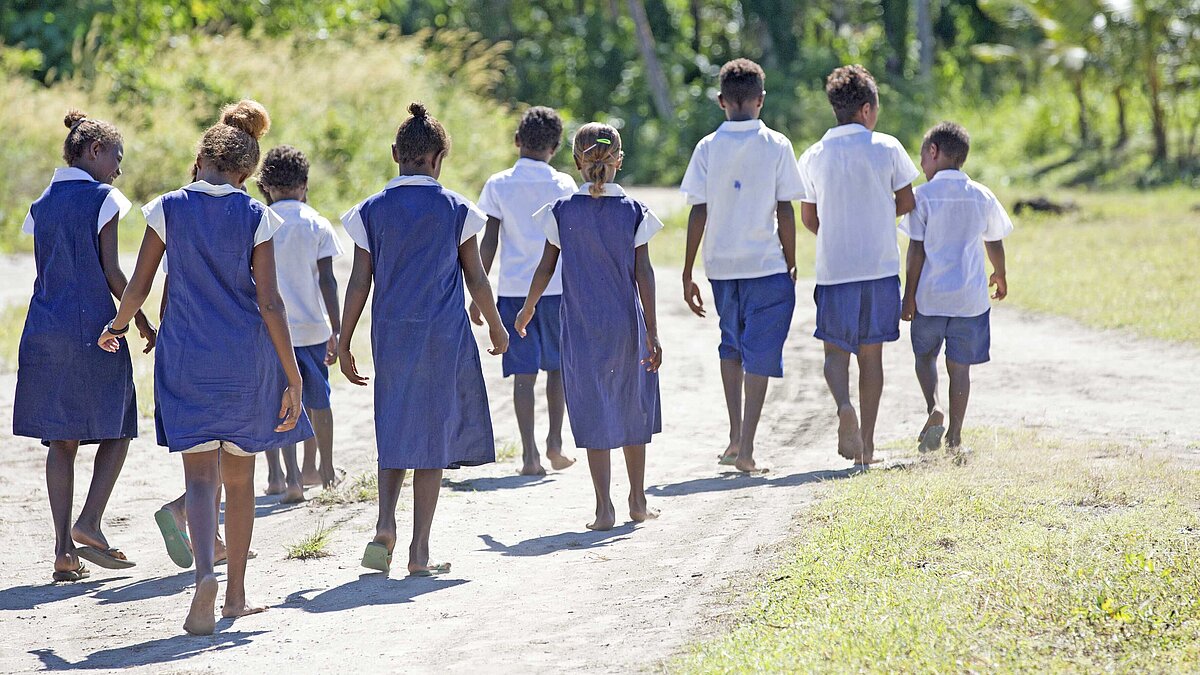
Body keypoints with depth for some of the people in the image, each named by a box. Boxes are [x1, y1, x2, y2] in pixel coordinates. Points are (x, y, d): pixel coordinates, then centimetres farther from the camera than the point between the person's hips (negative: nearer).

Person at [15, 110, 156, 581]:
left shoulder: (43, 205, 13)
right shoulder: (102, 199, -6)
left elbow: (45, 272, 13)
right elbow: (111, 271, -9)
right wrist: (142, 320, 1)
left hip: (44, 330, 6)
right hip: (91, 325, -6)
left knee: (62, 440, 6)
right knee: (117, 429, 7)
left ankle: (64, 550, 2)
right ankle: (88, 524, -8)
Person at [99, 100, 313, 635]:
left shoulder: (168, 209, -1)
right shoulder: (255, 216, -4)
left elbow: (138, 286, 2)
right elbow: (269, 303, -8)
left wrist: (116, 327, 23)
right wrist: (293, 377, -4)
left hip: (186, 355, 0)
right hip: (247, 359, 0)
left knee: (200, 475, -4)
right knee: (239, 478, 14)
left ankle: (204, 573, -30)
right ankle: (236, 593, 21)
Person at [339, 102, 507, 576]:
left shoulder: (371, 211, 0)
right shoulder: (456, 209, -2)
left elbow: (359, 284, -1)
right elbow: (476, 278, 2)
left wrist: (344, 343, 6)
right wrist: (496, 326, 17)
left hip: (390, 333, 2)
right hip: (444, 336, -2)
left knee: (394, 431, 16)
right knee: (433, 432, 4)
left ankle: (385, 526, -4)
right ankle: (419, 551, 4)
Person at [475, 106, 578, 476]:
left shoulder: (498, 185, 0)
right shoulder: (563, 184, 0)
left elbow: (489, 243, -2)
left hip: (513, 289, 0)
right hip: (556, 287, 0)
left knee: (523, 373, 1)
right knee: (557, 366, 17)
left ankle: (529, 453, -5)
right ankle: (554, 442, 9)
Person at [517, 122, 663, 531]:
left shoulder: (562, 212, -4)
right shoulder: (634, 212, -5)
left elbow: (546, 268, 0)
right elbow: (643, 274, -7)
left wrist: (528, 309, 17)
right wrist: (651, 331, -5)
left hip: (581, 328, 0)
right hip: (627, 324, 1)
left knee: (593, 412, 3)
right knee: (633, 407, 15)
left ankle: (604, 507, -4)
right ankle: (638, 501, 22)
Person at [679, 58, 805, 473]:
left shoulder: (708, 148, -1)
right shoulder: (777, 146, -4)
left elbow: (699, 213, -2)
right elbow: (785, 211, -4)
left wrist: (688, 273, 3)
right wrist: (791, 265, 6)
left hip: (721, 266, 2)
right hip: (766, 265, -2)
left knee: (731, 346, 21)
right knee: (760, 353, 0)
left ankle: (735, 436, 18)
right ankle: (746, 447, -9)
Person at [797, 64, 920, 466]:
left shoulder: (813, 157, 0)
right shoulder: (886, 148, -3)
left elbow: (808, 218, 6)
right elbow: (906, 203, 4)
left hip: (834, 269, 0)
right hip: (881, 267, 0)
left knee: (835, 350, 8)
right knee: (871, 353, 8)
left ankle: (844, 406, -23)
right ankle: (867, 444, 9)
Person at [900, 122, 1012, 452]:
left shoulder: (924, 195, -7)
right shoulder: (982, 196, 2)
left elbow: (916, 251, -7)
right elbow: (995, 244, 12)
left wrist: (909, 297, -2)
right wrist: (1000, 276, 31)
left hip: (930, 296, -2)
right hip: (970, 296, 2)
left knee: (925, 355, 16)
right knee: (960, 365, 8)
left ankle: (933, 408, -9)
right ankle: (955, 434, 7)